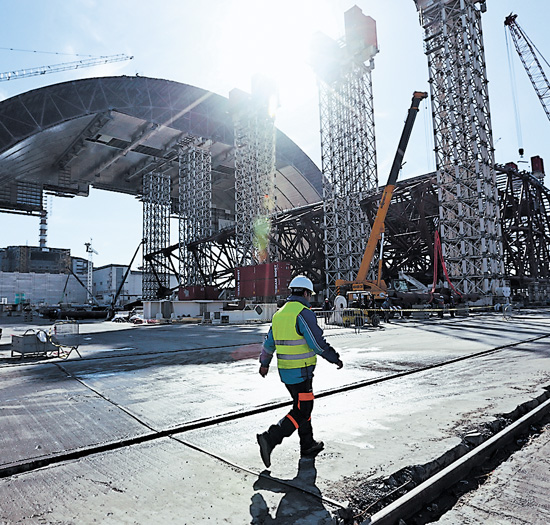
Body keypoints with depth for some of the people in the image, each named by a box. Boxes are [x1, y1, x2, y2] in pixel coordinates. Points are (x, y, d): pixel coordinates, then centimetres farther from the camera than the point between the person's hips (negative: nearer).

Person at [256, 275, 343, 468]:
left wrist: (264, 363, 32)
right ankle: (269, 439, -7)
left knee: (303, 407, 20)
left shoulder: (279, 314, 11)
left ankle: (308, 446, 29)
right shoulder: (304, 313, -15)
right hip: (301, 372, -9)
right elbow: (318, 343, -19)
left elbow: (269, 342, 19)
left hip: (285, 371, 9)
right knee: (301, 413, 0)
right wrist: (336, 359, -4)